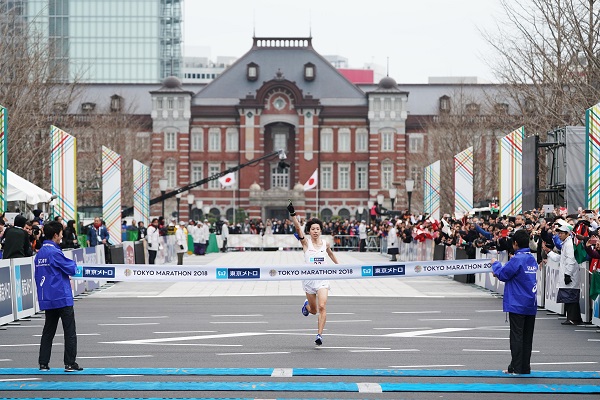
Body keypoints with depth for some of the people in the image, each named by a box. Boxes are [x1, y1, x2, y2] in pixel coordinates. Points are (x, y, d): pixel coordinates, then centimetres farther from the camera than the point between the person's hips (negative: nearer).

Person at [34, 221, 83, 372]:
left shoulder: (39, 254, 10)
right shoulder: (55, 252, -15)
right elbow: (72, 269, -11)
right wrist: (73, 263, 9)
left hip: (46, 300, 8)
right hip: (62, 298, -8)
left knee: (48, 331, 13)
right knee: (69, 331, 0)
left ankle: (43, 363, 11)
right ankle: (70, 363, 0)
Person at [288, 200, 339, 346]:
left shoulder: (325, 244, 3)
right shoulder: (306, 242, -5)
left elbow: (331, 254, 25)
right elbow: (298, 227, -20)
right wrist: (292, 213, -33)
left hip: (322, 279, 1)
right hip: (309, 278, -1)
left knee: (322, 307, -18)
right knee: (313, 310, 12)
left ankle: (319, 335, -16)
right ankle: (307, 305, 50)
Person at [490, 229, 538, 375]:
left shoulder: (517, 259, -15)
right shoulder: (532, 259, 10)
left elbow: (503, 274, -10)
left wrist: (495, 264, 8)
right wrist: (500, 272, 18)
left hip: (517, 305, -7)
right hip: (531, 304, 7)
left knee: (516, 336, -3)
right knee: (527, 337, 10)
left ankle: (516, 368, -2)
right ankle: (525, 367, 13)